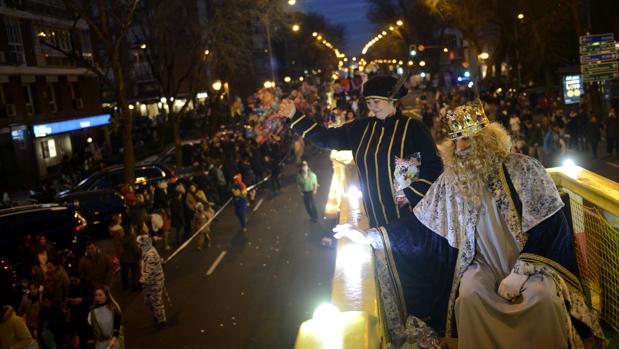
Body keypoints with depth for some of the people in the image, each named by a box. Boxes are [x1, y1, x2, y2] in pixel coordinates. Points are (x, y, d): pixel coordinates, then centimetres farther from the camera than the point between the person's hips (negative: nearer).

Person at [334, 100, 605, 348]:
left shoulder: (523, 169, -11)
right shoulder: (451, 180, -2)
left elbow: (551, 226, -11)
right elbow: (419, 225, 0)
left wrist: (520, 273, -17)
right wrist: (368, 236, -9)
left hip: (531, 259, -2)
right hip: (483, 264, 2)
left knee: (544, 296, -29)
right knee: (470, 295, -27)